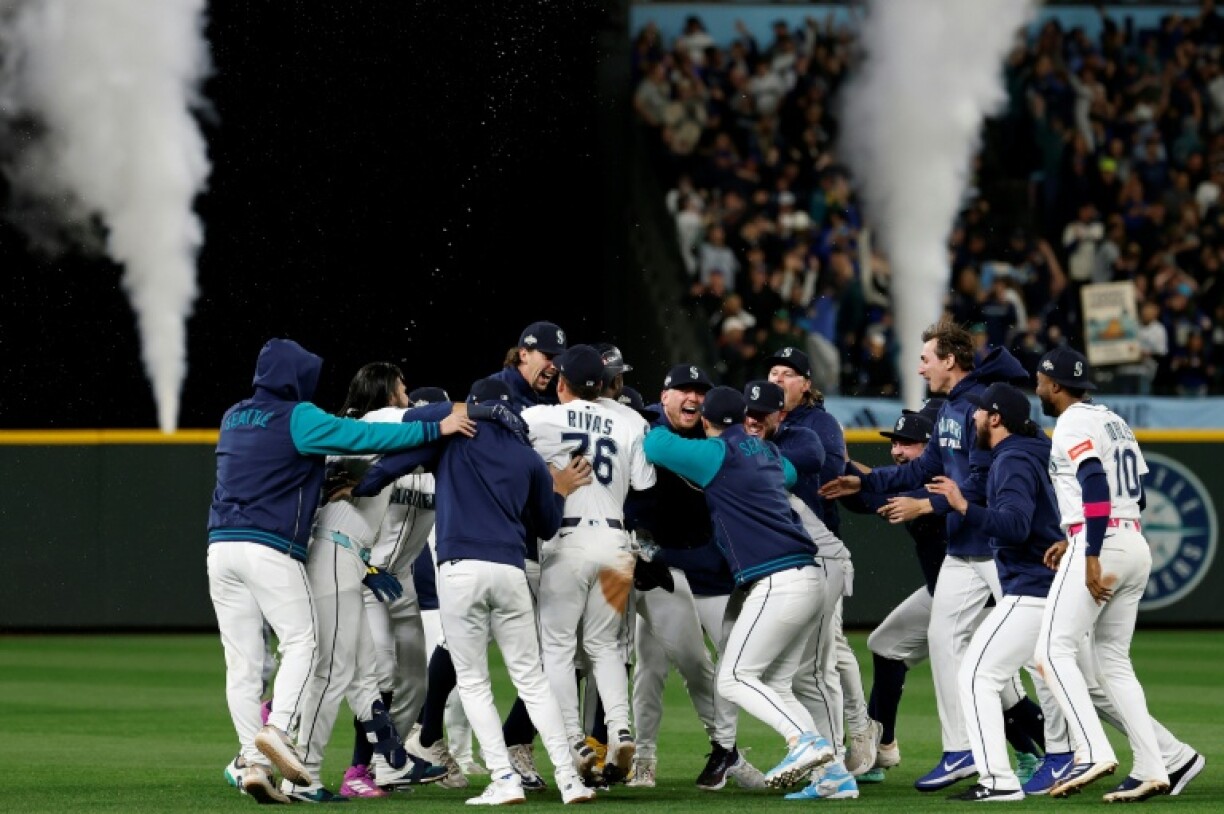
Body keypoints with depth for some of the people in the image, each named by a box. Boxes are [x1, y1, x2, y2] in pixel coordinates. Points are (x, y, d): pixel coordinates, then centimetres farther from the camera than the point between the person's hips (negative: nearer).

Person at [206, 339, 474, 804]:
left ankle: (253, 760, -3)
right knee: (300, 643, 1)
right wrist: (434, 429, -10)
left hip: (221, 548, 6)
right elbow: (364, 436, -10)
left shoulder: (233, 417, 18)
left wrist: (325, 483, 25)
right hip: (270, 549, -6)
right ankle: (277, 729, -19)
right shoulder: (297, 418, -3)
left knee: (242, 662, 3)